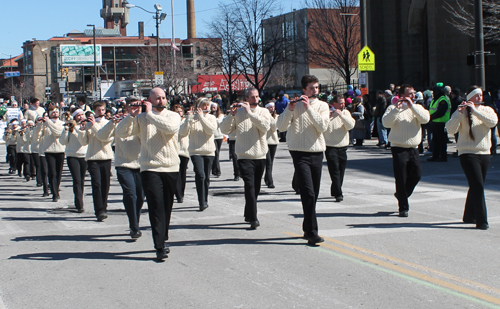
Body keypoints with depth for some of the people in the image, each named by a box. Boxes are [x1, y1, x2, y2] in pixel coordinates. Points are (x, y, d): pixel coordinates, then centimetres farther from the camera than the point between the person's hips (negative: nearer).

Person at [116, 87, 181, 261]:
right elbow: (121, 133, 0)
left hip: (171, 168, 2)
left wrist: (149, 113, -14)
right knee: (156, 207, -10)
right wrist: (131, 116, -13)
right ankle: (160, 247, -10)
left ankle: (163, 240, 27)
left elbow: (170, 127, -19)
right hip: (150, 168, -2)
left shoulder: (173, 116, 5)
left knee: (167, 208, 11)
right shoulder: (141, 118, 7)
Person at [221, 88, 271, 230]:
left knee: (255, 188, 12)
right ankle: (253, 219, -16)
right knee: (250, 186, -14)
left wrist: (249, 112, -17)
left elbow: (265, 126, -16)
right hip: (244, 156, -3)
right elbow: (225, 130, -1)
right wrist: (231, 115, -14)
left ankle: (248, 215, 29)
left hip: (260, 155, 3)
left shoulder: (263, 111, 5)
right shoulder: (239, 112, 2)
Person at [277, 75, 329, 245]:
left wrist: (308, 107, -14)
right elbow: (281, 127, -8)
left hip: (317, 153, 4)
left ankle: (307, 229, 24)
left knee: (313, 195, 10)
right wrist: (290, 109, -20)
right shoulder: (295, 105, 2)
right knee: (308, 194, -13)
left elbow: (323, 126, -10)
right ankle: (312, 233, -15)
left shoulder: (322, 106, 8)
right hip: (300, 153, -4)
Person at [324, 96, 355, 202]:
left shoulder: (345, 113, 7)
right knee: (335, 171, -11)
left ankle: (334, 191, 26)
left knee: (341, 171, 11)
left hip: (343, 147, 5)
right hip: (331, 147, -4)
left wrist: (340, 114, -16)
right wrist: (328, 117, -23)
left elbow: (351, 125, -9)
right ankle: (338, 194, -12)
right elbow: (326, 129, -11)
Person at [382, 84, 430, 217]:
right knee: (401, 179, -3)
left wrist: (411, 105, -14)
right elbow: (386, 123, -16)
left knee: (417, 174, 2)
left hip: (413, 148, 4)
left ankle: (401, 194, 28)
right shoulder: (393, 108, 1)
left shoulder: (417, 107, 11)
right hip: (399, 148, -4)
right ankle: (403, 207, 6)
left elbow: (425, 118, -9)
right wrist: (396, 109, -23)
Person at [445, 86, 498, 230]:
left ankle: (469, 216, 29)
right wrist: (459, 113, -27)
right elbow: (450, 129, -16)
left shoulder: (487, 110, 8)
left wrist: (474, 110, -20)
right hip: (468, 153, -5)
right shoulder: (462, 112, -3)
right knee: (478, 186, -13)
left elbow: (493, 121, -14)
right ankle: (482, 221, -11)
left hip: (484, 153, 5)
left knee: (476, 186, 14)